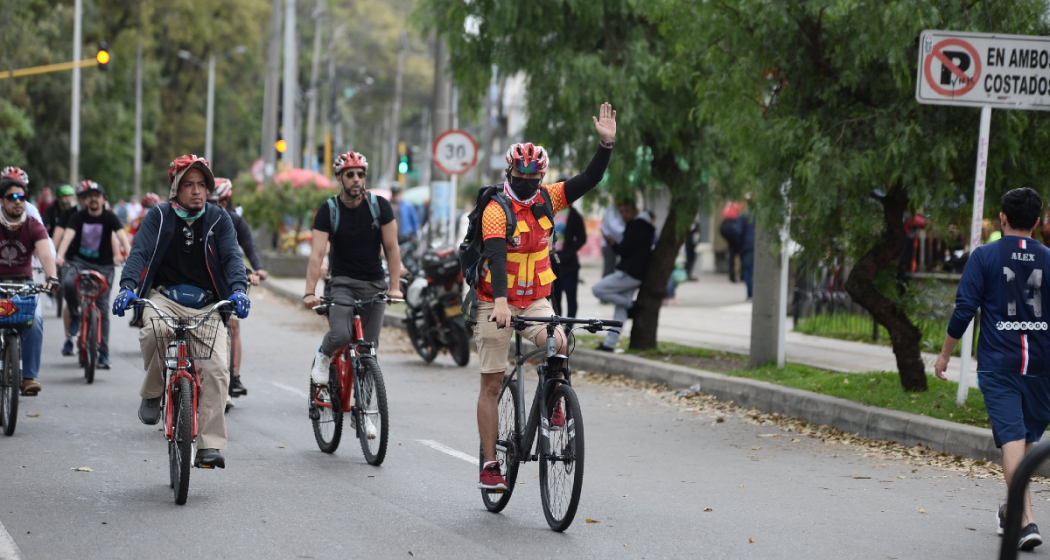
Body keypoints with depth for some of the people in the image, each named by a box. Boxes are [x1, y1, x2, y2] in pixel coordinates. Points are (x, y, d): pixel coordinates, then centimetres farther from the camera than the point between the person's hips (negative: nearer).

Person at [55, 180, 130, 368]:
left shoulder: (110, 217, -5)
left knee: (102, 308, -5)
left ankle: (104, 354, 1)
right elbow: (68, 235, -17)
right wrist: (60, 256, -36)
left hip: (103, 266, 0)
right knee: (68, 283, -32)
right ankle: (75, 317, -5)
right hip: (79, 261, 0)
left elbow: (122, 236, -20)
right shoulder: (78, 217, -3)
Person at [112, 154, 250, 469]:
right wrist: (127, 286, -29)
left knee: (216, 368, -18)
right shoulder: (160, 217, 3)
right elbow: (140, 252, -9)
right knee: (153, 333, -36)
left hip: (207, 305, 1)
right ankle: (153, 393, -8)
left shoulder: (218, 219, 6)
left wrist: (238, 289, -26)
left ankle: (210, 446, -13)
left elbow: (232, 256, -5)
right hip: (165, 298, -1)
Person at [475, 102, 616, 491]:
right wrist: (501, 302, -42)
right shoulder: (496, 210, -16)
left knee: (558, 345, -28)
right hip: (496, 303, -4)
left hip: (535, 301, 4)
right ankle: (489, 465, 6)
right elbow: (496, 257, -29)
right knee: (492, 385, 0)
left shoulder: (546, 199, 1)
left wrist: (606, 143, -19)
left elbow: (589, 180, -5)